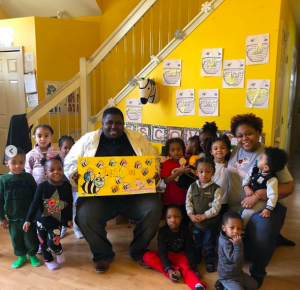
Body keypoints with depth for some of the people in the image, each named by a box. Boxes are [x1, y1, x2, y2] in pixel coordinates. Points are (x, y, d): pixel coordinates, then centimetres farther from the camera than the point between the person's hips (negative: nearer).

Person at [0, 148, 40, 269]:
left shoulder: (28, 177, -9)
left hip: (28, 216, -1)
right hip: (12, 217, 2)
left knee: (31, 238, 8)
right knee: (16, 239, 15)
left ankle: (32, 255, 32)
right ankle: (22, 256, 36)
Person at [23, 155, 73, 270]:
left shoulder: (67, 186, -9)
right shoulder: (42, 186, -13)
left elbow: (69, 204, 0)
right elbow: (35, 204, -13)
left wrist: (69, 219, 4)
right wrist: (28, 220, -19)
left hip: (57, 221, -1)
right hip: (42, 220, 1)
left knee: (53, 243, -11)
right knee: (44, 242, 14)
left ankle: (59, 252, 23)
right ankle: (48, 260, 38)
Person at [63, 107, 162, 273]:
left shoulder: (138, 139, 8)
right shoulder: (88, 140, 5)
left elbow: (154, 159, 13)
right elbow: (70, 162, 9)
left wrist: (155, 173, -8)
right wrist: (74, 174, -13)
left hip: (134, 194, 1)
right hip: (98, 196, 0)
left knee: (154, 208, -23)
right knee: (84, 215, -27)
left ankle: (138, 250, 5)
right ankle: (103, 255, 2)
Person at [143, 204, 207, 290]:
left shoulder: (185, 231, -14)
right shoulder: (162, 231, -19)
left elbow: (190, 251, -11)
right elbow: (162, 252, -24)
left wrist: (194, 268, -20)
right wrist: (168, 269, -37)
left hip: (180, 255, 0)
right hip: (166, 256, 1)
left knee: (186, 267, -33)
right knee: (147, 256, -26)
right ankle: (174, 271, -37)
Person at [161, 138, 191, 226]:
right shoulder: (166, 164, -6)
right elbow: (166, 181, -18)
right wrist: (179, 171, -29)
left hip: (184, 199, 3)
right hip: (170, 200, -3)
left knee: (185, 222, 12)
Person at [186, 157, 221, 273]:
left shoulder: (216, 188, -14)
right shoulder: (192, 186, -4)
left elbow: (216, 207, -18)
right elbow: (188, 202, -1)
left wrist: (204, 216, -22)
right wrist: (191, 215, -15)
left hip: (211, 223, -3)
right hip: (195, 222, 4)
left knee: (209, 244, 11)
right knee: (196, 243, 21)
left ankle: (210, 261, 32)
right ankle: (196, 259, 43)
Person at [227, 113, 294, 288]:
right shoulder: (236, 150, 5)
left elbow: (289, 187, -14)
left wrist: (257, 195, -25)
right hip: (235, 207, 5)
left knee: (261, 238, -25)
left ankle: (258, 272, 7)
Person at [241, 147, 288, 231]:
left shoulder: (271, 179, -28)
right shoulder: (255, 169, -7)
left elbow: (273, 195, -31)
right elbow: (247, 178, 1)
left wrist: (268, 209, -36)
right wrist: (246, 188, -18)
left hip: (261, 201, -7)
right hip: (250, 197, 7)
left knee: (246, 213, -20)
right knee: (240, 210, 9)